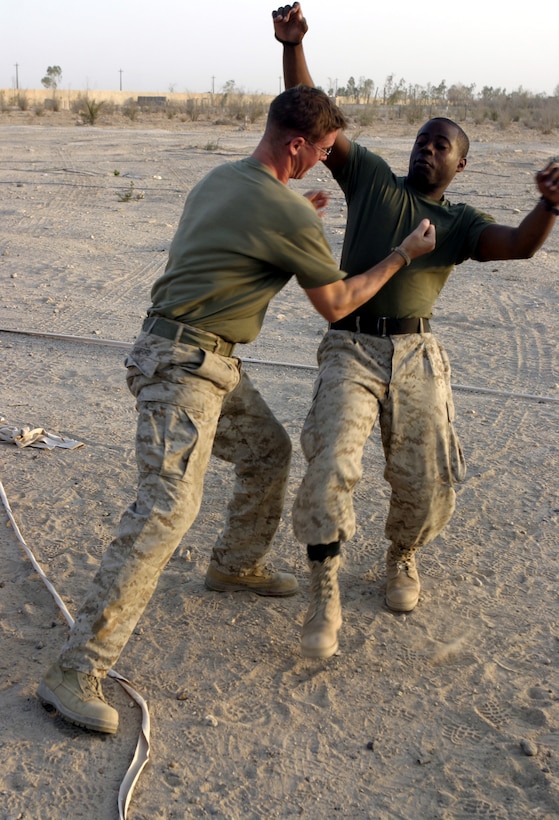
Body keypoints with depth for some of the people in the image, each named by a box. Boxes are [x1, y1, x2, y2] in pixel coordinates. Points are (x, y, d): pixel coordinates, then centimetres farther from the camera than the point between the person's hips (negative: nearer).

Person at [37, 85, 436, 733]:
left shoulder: (219, 177, 11)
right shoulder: (288, 216, -16)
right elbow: (336, 304, -3)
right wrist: (404, 253, 7)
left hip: (211, 363, 10)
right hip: (180, 365, -10)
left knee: (268, 450, 22)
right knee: (168, 505, -18)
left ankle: (237, 564, 43)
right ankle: (76, 671, -16)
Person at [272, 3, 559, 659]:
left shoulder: (461, 224, 11)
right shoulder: (371, 176, 12)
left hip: (417, 355, 2)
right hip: (350, 350, -1)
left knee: (426, 481, -1)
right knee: (330, 465, -19)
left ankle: (402, 557, 32)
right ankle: (324, 596, -5)